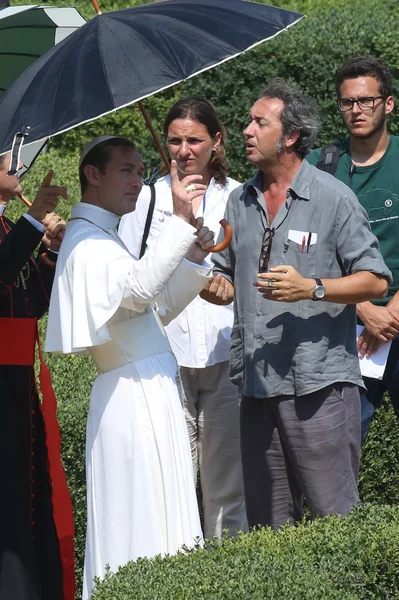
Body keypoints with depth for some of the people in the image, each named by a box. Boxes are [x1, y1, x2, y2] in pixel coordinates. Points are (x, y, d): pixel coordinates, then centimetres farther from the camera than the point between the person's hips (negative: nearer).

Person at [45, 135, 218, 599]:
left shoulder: (102, 238, 22)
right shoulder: (88, 242, -10)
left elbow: (156, 309, 23)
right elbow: (138, 290, -28)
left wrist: (191, 259, 9)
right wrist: (179, 222, -31)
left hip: (150, 394, 10)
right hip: (134, 398, -10)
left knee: (157, 518, 9)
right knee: (142, 525, -10)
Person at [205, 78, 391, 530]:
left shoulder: (333, 198, -2)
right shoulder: (240, 201, 15)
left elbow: (375, 281, -5)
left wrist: (311, 288, -17)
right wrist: (215, 287, 0)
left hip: (319, 383, -6)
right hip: (256, 383, 6)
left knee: (335, 517, -4)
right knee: (267, 522, 10)